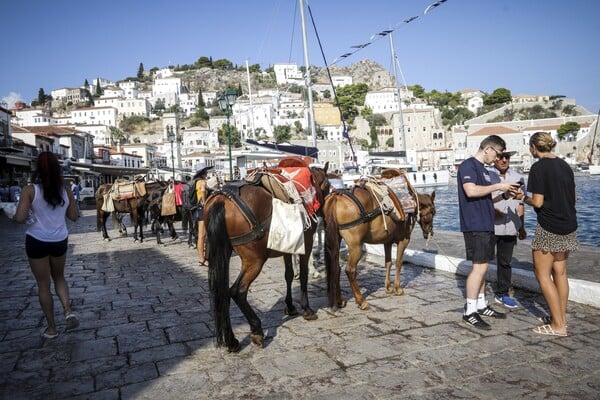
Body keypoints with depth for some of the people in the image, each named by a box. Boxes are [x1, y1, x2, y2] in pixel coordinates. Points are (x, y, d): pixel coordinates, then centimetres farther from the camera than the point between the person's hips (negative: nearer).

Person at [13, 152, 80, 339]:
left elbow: (19, 218, -17)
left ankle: (51, 328, 18)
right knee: (59, 277, 25)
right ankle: (68, 311, 4)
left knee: (43, 285, 10)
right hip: (59, 241, 3)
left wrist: (31, 212, 3)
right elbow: (74, 217, 3)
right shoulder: (66, 190, -5)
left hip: (37, 241, -3)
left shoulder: (30, 190, -13)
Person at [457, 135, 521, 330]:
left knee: (482, 266, 13)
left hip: (485, 225, 10)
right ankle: (469, 311, -1)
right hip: (475, 225, -10)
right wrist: (498, 186, -16)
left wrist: (504, 194, 8)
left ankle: (481, 305, 23)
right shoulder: (468, 165, -10)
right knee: (479, 266, -8)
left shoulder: (483, 169, 19)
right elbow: (471, 191, -25)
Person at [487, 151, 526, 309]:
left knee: (505, 262, 13)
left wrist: (522, 227, 16)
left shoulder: (518, 178, 9)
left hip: (510, 227, 4)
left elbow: (520, 204, 14)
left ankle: (502, 294, 25)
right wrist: (493, 210, -22)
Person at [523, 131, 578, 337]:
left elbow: (538, 202, -16)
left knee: (542, 274, 1)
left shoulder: (538, 168, -14)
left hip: (548, 228, -8)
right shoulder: (564, 165, 8)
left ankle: (558, 325, 3)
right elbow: (573, 195, 15)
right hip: (569, 227, 8)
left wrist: (524, 199, 2)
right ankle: (561, 318, 23)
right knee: (560, 272, 15)